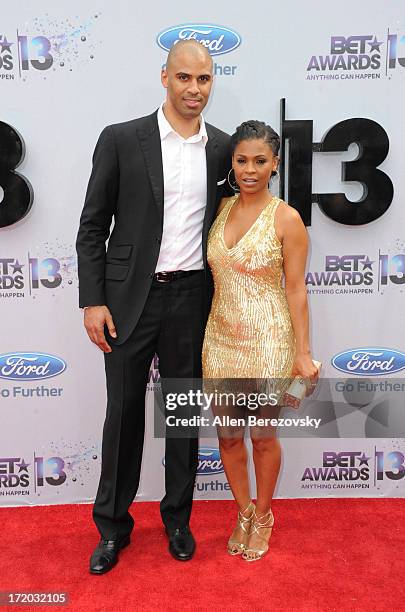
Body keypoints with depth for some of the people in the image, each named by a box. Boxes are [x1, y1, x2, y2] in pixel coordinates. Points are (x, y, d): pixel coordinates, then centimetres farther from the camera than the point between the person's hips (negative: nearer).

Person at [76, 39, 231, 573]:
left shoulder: (222, 148, 6)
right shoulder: (120, 139, -2)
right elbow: (92, 227, -2)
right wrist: (93, 301, -8)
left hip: (192, 298, 2)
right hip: (131, 297, -2)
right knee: (124, 411, 9)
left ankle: (178, 517, 34)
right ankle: (112, 525, 29)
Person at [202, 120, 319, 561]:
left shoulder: (286, 219, -10)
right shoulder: (220, 208, 3)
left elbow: (295, 289, -8)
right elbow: (210, 274, 10)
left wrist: (303, 353, -9)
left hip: (267, 341, -4)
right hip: (221, 338, 4)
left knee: (263, 435, 12)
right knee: (227, 434, 14)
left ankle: (262, 515, 38)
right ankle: (243, 512, 39)